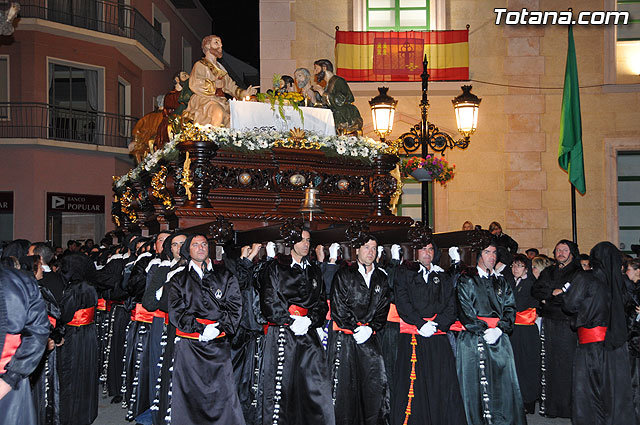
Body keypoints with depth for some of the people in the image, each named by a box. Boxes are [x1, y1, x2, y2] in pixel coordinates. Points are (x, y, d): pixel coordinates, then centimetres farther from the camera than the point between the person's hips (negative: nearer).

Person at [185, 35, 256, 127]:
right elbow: (195, 85, -12)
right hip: (205, 100, -7)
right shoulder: (200, 65, 4)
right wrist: (214, 80, -12)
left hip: (220, 101, 7)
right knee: (218, 112, -36)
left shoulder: (219, 67, 25)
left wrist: (244, 93, 4)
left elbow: (230, 85, 20)